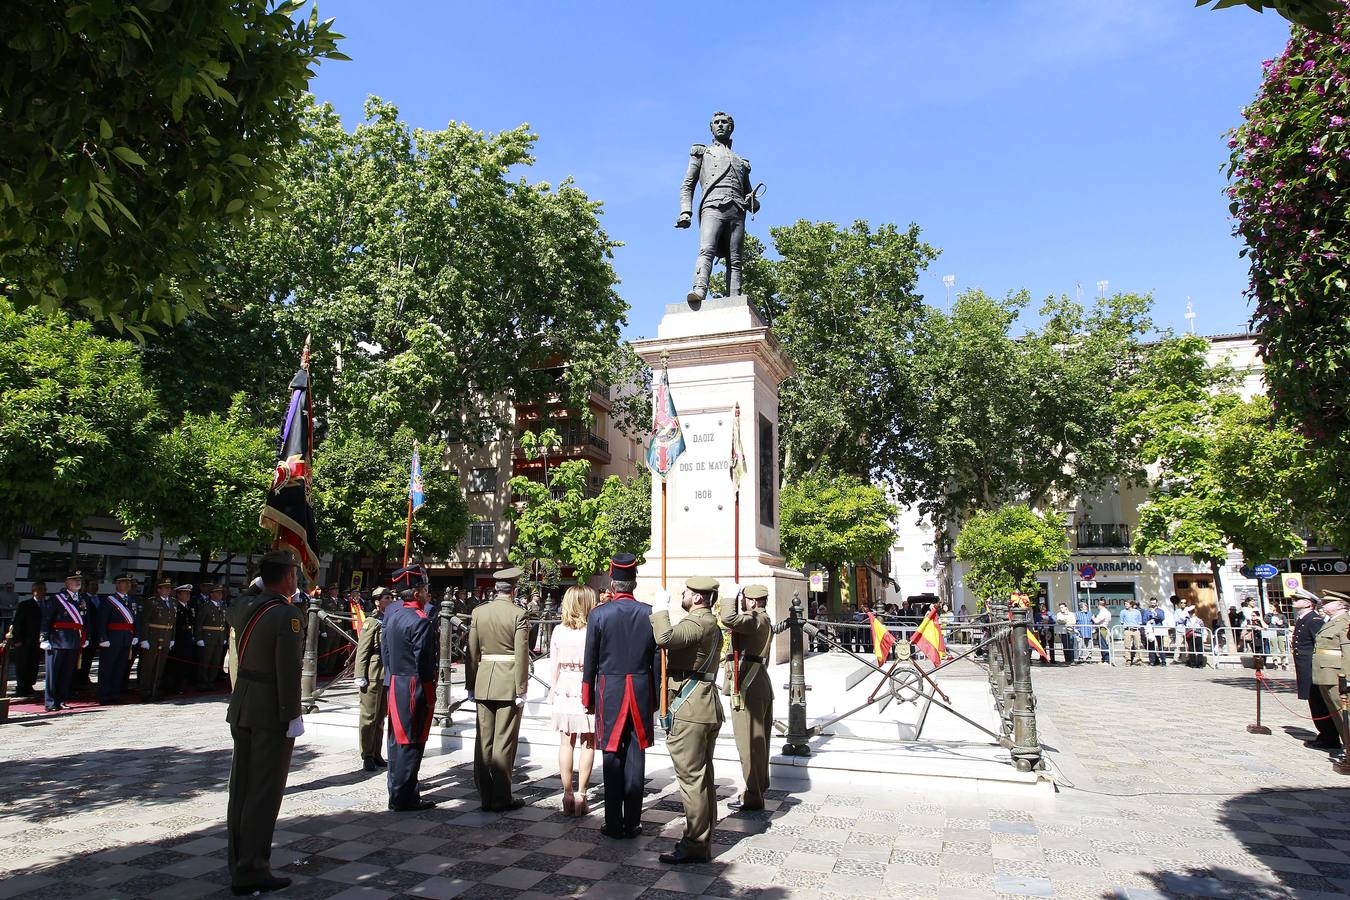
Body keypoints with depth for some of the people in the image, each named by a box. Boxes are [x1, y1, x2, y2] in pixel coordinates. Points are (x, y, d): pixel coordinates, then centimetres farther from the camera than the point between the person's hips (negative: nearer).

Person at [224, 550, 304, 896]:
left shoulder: (242, 606, 4)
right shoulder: (286, 615, -19)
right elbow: (288, 671, -21)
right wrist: (293, 715, -14)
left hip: (241, 709, 8)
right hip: (272, 714, -8)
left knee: (241, 785, 17)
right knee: (265, 790, 0)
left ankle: (237, 857, 30)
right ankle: (250, 870, 6)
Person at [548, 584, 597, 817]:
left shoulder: (558, 630, -1)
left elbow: (554, 665, 4)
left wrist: (552, 690, 16)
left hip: (564, 689, 3)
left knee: (566, 743, 11)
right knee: (588, 743, 8)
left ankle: (568, 795, 14)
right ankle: (581, 796, 10)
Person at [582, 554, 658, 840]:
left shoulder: (599, 614, -7)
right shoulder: (650, 613, -2)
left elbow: (590, 662, -2)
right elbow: (657, 660, 2)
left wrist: (588, 699, 9)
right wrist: (655, 698, 11)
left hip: (610, 692, -2)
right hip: (641, 692, 2)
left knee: (612, 758, 6)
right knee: (636, 757, 8)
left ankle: (613, 824, 11)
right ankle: (632, 823, 13)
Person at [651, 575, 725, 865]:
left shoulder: (697, 623, -15)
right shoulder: (711, 624, 19)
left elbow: (665, 638, -31)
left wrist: (660, 609, -18)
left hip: (690, 710, -11)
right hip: (707, 709, 11)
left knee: (691, 778, -5)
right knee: (703, 778, 15)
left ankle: (694, 846, 2)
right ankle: (702, 841, 24)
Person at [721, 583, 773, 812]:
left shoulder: (753, 619, -16)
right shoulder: (765, 621, 15)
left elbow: (729, 619, -34)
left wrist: (730, 598, -20)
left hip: (748, 687, -10)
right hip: (762, 683, 10)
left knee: (749, 743, -3)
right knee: (759, 741, 20)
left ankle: (753, 797, 2)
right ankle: (760, 787, 34)